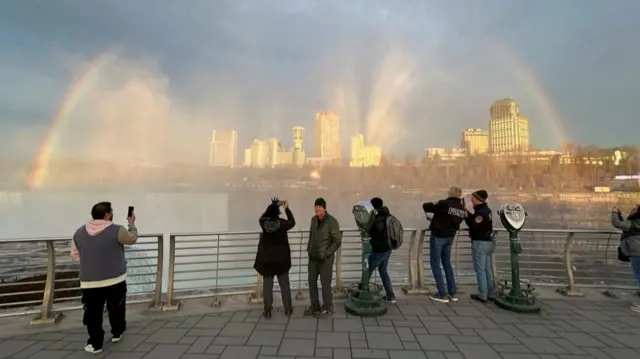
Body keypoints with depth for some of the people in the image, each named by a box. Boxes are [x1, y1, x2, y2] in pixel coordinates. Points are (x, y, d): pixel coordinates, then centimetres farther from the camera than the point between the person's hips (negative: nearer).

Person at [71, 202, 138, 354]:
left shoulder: (79, 232, 1)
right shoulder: (116, 230, -14)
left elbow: (75, 254, 12)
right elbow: (132, 238, 3)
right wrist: (132, 223, 17)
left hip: (90, 282, 3)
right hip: (115, 279, -2)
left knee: (93, 313, 13)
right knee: (116, 309, 17)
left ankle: (95, 344, 19)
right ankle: (117, 333, 33)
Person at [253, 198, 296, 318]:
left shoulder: (263, 223, -10)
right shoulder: (283, 223, -12)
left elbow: (262, 217, 14)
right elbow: (292, 222, 8)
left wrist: (273, 205, 12)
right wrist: (287, 208, 13)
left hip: (266, 260, 0)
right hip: (281, 260, 0)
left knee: (267, 286, 10)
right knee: (285, 285, 13)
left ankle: (267, 311, 14)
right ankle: (288, 309, 22)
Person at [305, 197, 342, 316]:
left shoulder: (332, 221, -15)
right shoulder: (313, 219, 3)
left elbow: (337, 241, -14)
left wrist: (326, 253, -16)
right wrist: (309, 248, 6)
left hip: (325, 258, -6)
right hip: (313, 257, 6)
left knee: (325, 284, 3)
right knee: (312, 282, 12)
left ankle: (327, 308, 21)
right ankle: (314, 306, 28)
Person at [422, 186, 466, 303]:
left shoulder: (444, 204, -18)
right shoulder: (462, 208, 3)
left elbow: (425, 206, -12)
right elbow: (457, 222, 12)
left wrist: (434, 204, 7)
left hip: (438, 236, -7)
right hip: (450, 237, 7)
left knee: (435, 264, 3)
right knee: (447, 263, 19)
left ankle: (442, 294, 4)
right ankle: (452, 293, 20)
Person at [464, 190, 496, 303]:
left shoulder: (480, 212, -20)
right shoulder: (487, 210, 11)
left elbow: (474, 227, -22)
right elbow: (476, 221, 15)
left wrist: (466, 217, -13)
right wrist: (468, 213, 5)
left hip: (480, 243, -10)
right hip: (488, 242, 10)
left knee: (480, 270, -2)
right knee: (488, 269, 15)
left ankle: (482, 295, 4)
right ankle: (490, 293, 24)